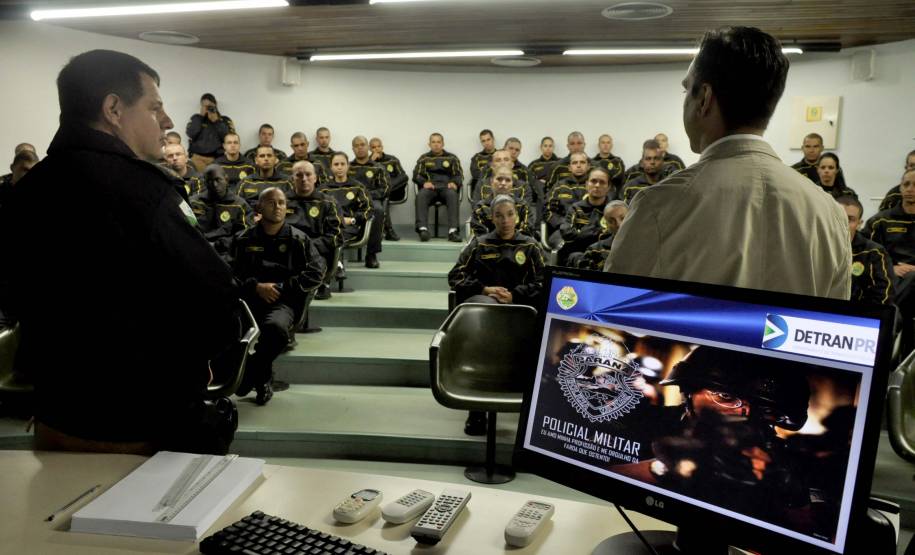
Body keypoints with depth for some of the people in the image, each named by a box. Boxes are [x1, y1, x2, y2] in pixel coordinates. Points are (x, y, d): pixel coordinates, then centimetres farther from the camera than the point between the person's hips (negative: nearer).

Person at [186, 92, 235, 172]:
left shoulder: (225, 120, 13)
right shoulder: (196, 118, 16)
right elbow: (191, 134, 0)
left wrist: (216, 121, -4)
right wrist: (201, 116, 2)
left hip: (217, 158, 0)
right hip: (198, 157, 1)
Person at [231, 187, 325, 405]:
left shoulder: (298, 239, 13)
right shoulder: (244, 240, 16)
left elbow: (316, 272, 3)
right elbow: (232, 273, 7)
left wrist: (283, 287, -5)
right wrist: (257, 287, -10)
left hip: (285, 302, -1)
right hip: (250, 299, 2)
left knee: (276, 327, -38)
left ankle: (250, 375, -6)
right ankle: (263, 379, -7)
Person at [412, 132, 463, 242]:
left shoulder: (452, 158, 23)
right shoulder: (424, 158, 23)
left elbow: (459, 175, 14)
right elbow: (416, 175, 11)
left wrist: (454, 183, -11)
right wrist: (424, 182, -12)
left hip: (446, 187, 0)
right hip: (430, 187, 0)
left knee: (452, 194, -36)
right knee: (421, 195, -35)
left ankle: (453, 230, -46)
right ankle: (423, 229, -45)